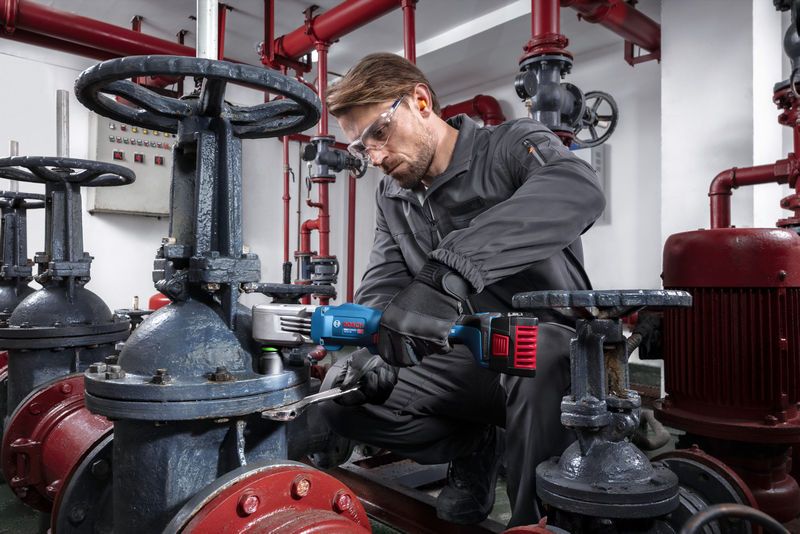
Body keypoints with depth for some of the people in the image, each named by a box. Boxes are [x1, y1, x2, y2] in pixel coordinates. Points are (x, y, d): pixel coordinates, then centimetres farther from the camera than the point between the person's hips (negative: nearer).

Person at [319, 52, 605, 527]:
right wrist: (366, 350, -20)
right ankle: (473, 445, 12)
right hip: (464, 363, 6)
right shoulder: (393, 198, 8)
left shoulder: (513, 145, -11)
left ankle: (536, 520, -18)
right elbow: (380, 288, 2)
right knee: (342, 401, -6)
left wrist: (456, 262, -46)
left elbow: (580, 189, -35)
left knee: (538, 354, -40)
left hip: (549, 346, -5)